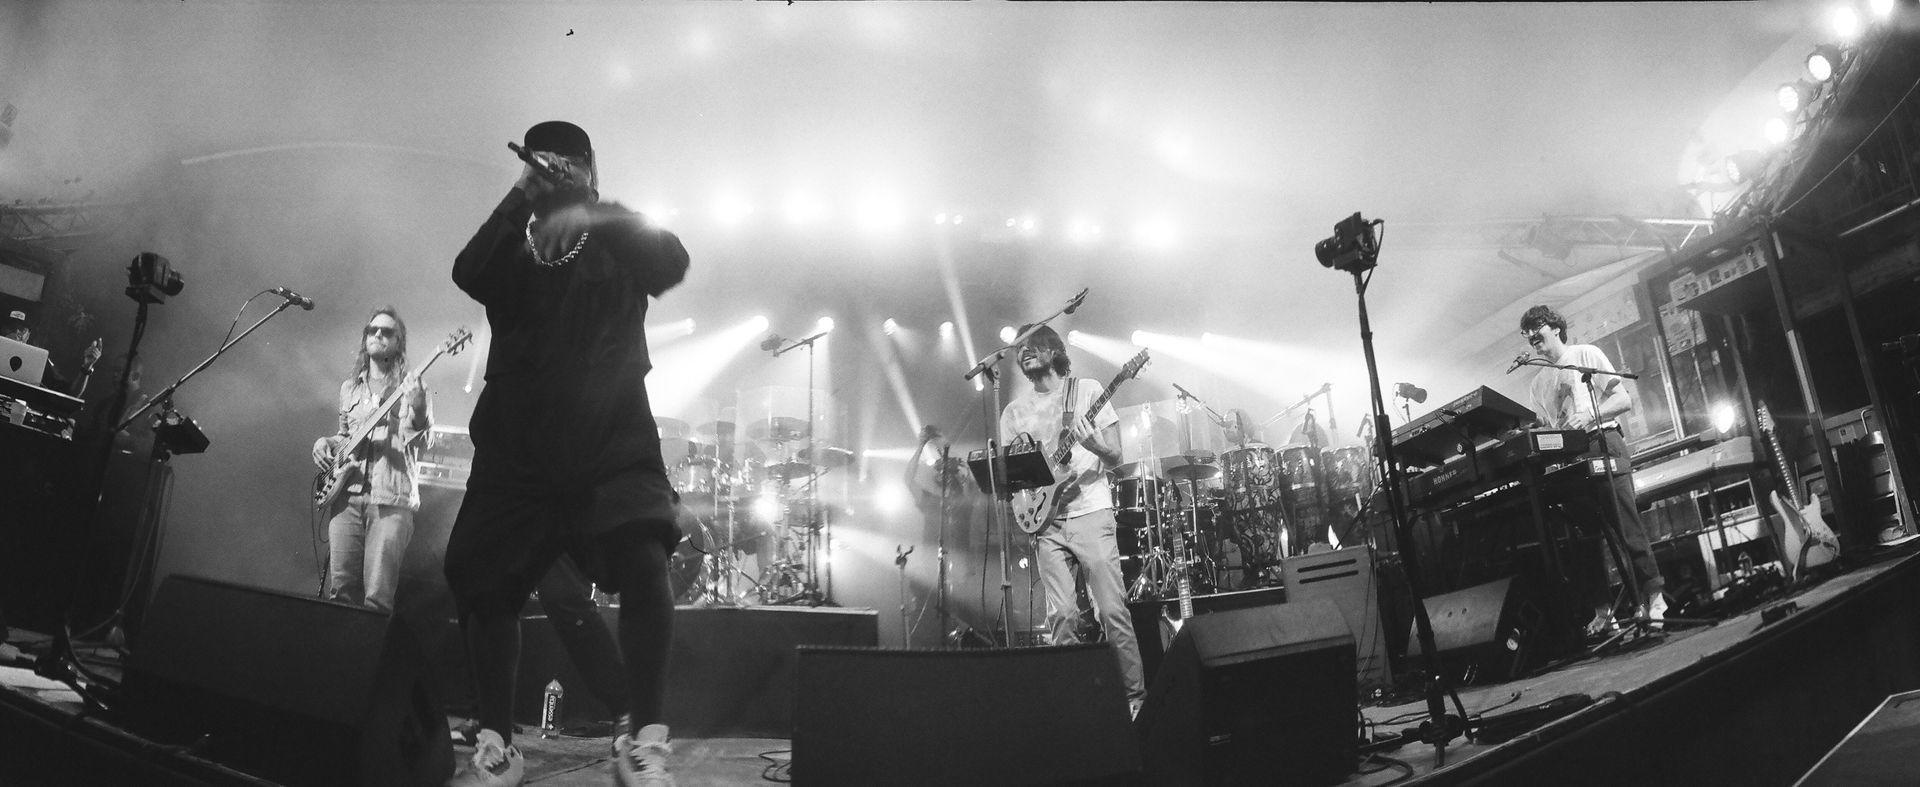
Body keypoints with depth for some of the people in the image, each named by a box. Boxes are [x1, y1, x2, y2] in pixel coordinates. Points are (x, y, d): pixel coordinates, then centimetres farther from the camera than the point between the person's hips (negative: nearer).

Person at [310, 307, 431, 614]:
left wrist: (418, 410, -27)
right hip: (346, 493, 4)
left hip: (391, 499, -4)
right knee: (341, 587, -3)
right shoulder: (349, 387, 21)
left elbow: (415, 438, -7)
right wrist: (324, 443, 10)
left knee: (378, 595, -12)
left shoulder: (409, 386, 7)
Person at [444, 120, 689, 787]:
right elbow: (467, 273, -5)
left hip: (614, 446, -3)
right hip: (516, 451, 3)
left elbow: (673, 261, -10)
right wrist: (521, 198, -13)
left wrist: (593, 216, -26)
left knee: (643, 561, -24)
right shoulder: (513, 256, 16)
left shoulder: (621, 251, 12)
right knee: (479, 584, -2)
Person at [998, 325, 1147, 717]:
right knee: (1062, 617, -3)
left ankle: (1135, 695, 2)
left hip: (1090, 512, -3)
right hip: (1045, 520, 3)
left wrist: (1092, 442, -20)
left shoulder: (1087, 390, 6)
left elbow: (1116, 456, 2)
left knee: (1112, 610, -6)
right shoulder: (1013, 412, 15)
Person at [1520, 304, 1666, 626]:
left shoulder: (1586, 355, 5)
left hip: (1604, 444, -5)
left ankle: (1654, 598, -6)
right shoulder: (1536, 385, 20)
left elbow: (1625, 399, -3)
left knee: (1627, 525, -11)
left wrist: (1589, 415, -18)